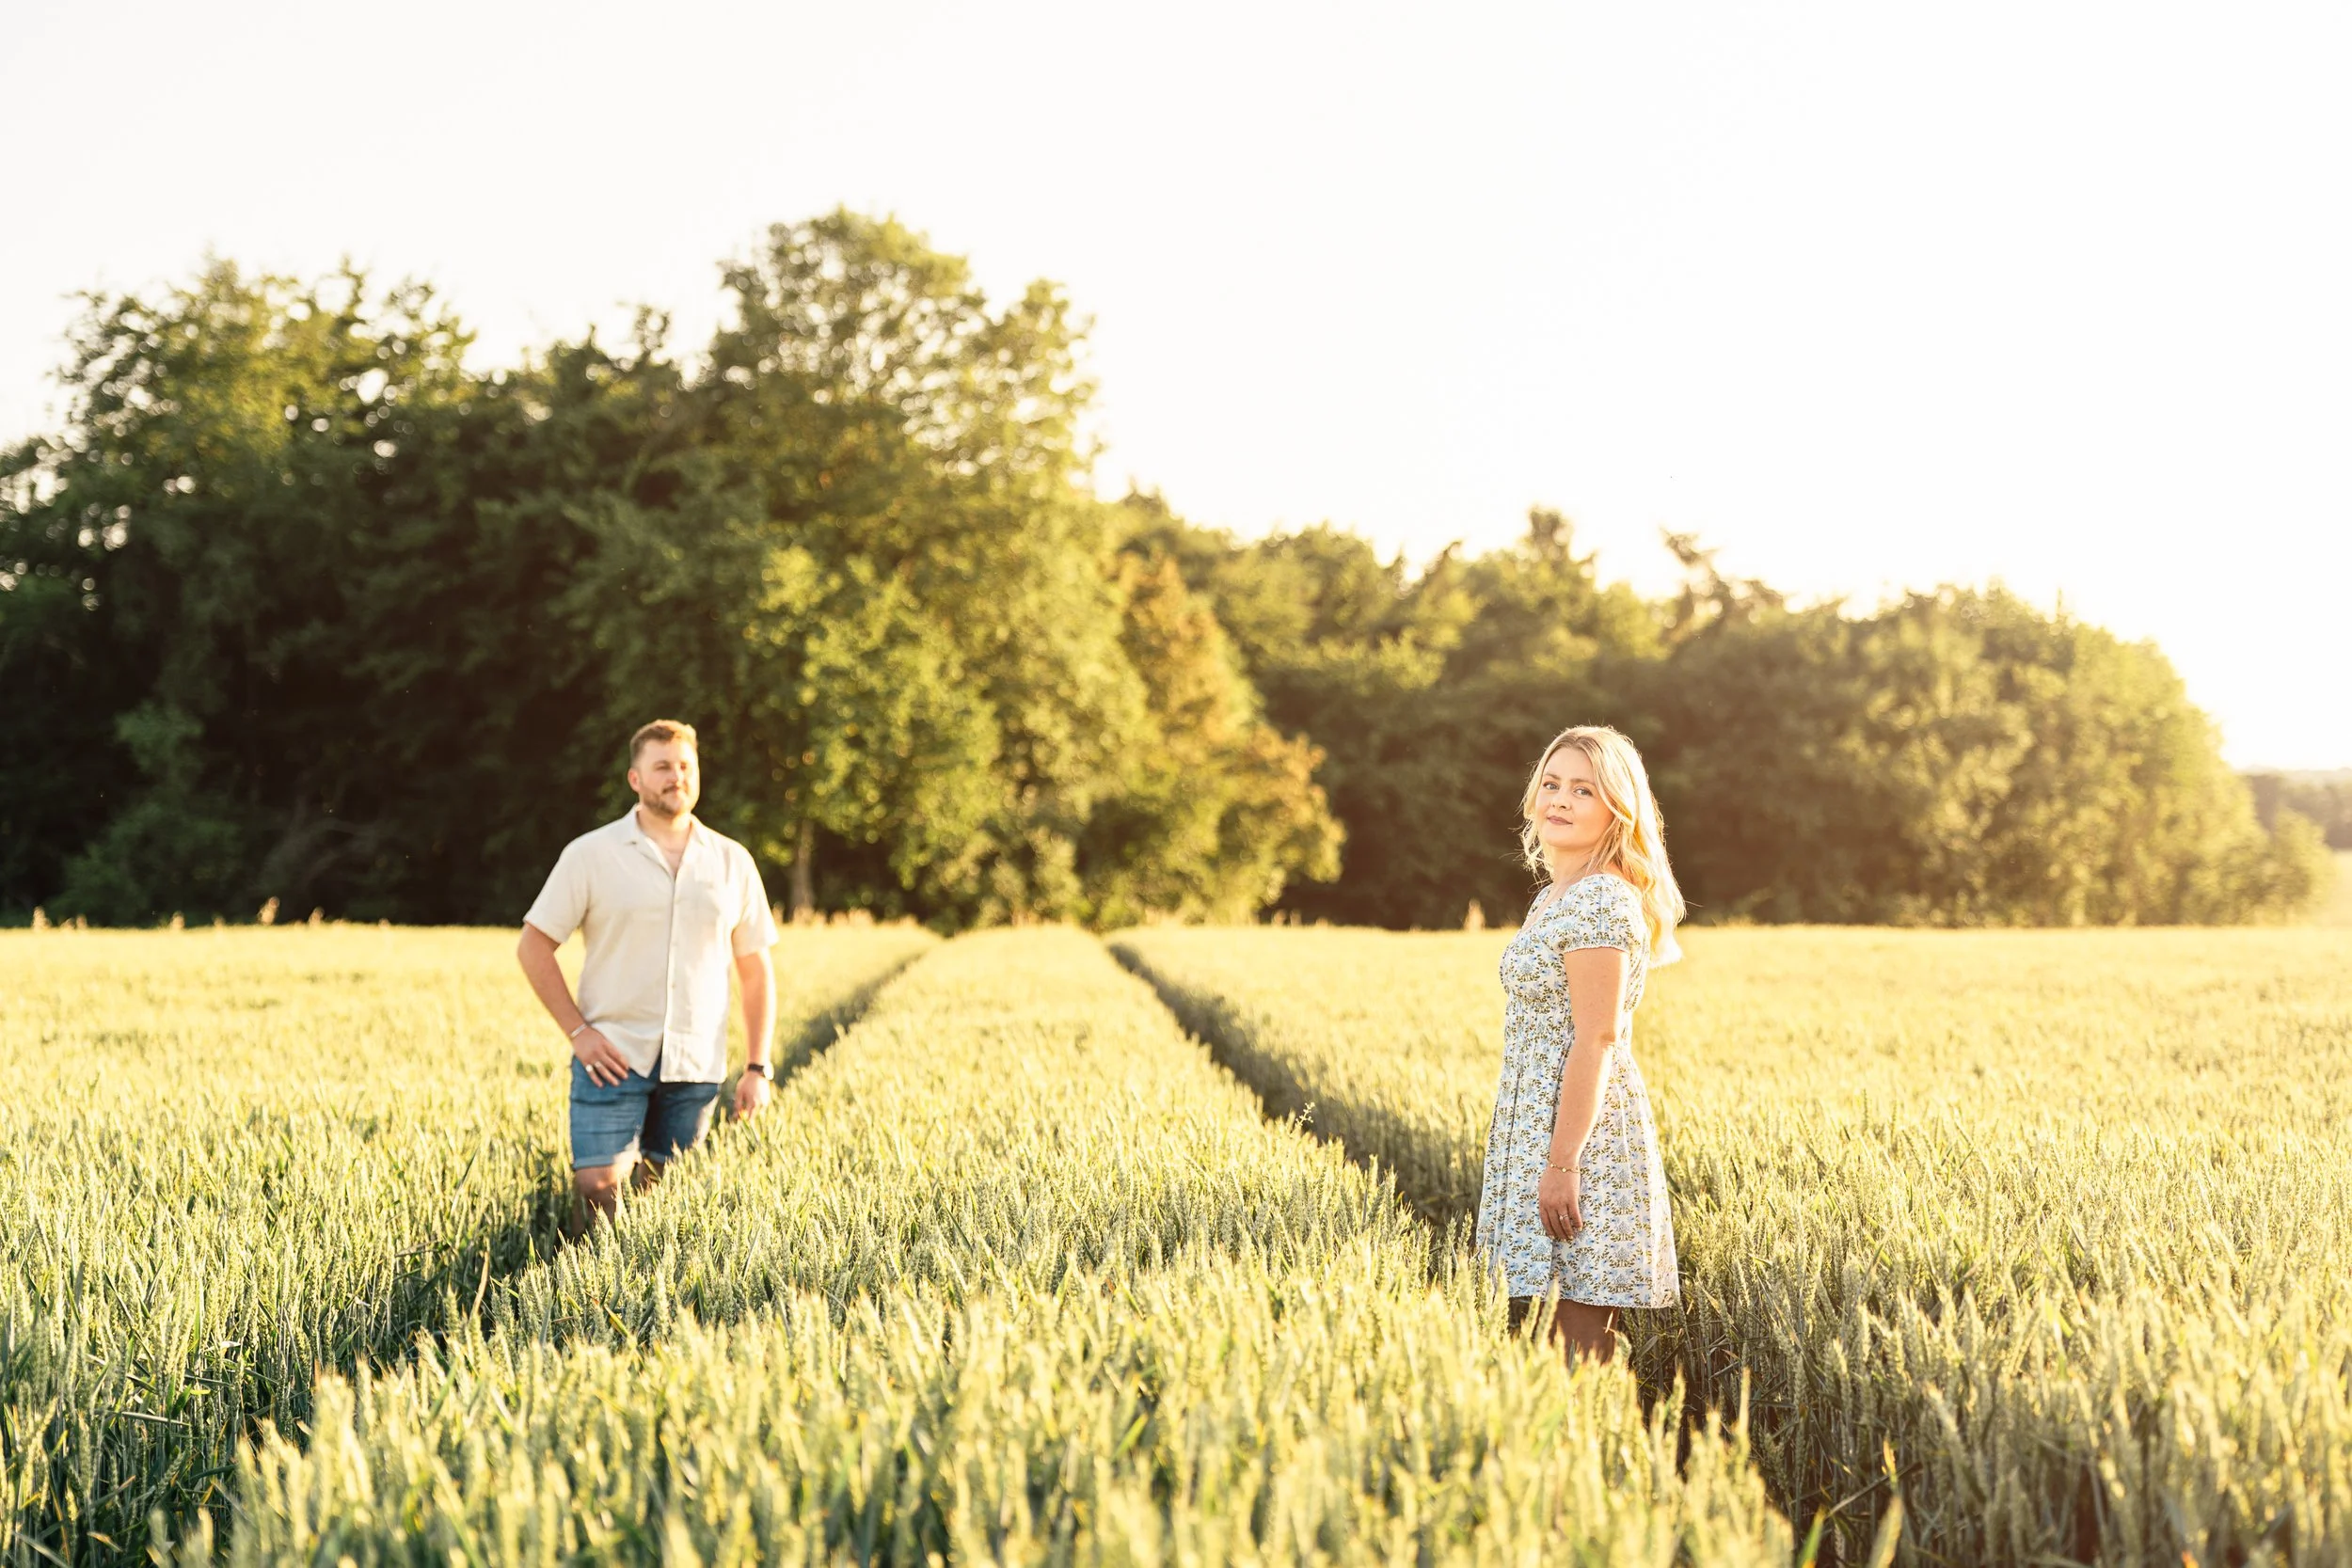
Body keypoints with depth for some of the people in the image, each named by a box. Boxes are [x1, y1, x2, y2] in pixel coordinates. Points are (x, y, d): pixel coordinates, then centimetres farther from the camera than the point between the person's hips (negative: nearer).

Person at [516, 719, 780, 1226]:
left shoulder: (732, 862, 7)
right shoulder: (591, 854, 0)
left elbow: (756, 969, 11)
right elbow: (533, 945, 1)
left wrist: (758, 1068, 5)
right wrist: (578, 1031, -8)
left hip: (696, 1065, 2)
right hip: (613, 1056, -2)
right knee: (596, 1189, -11)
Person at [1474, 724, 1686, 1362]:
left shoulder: (1600, 901, -15)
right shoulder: (1557, 895, 15)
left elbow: (1596, 1040, -20)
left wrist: (1562, 1164, -22)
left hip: (1580, 1131, -10)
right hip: (1539, 1125, 10)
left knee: (1581, 1342, -7)